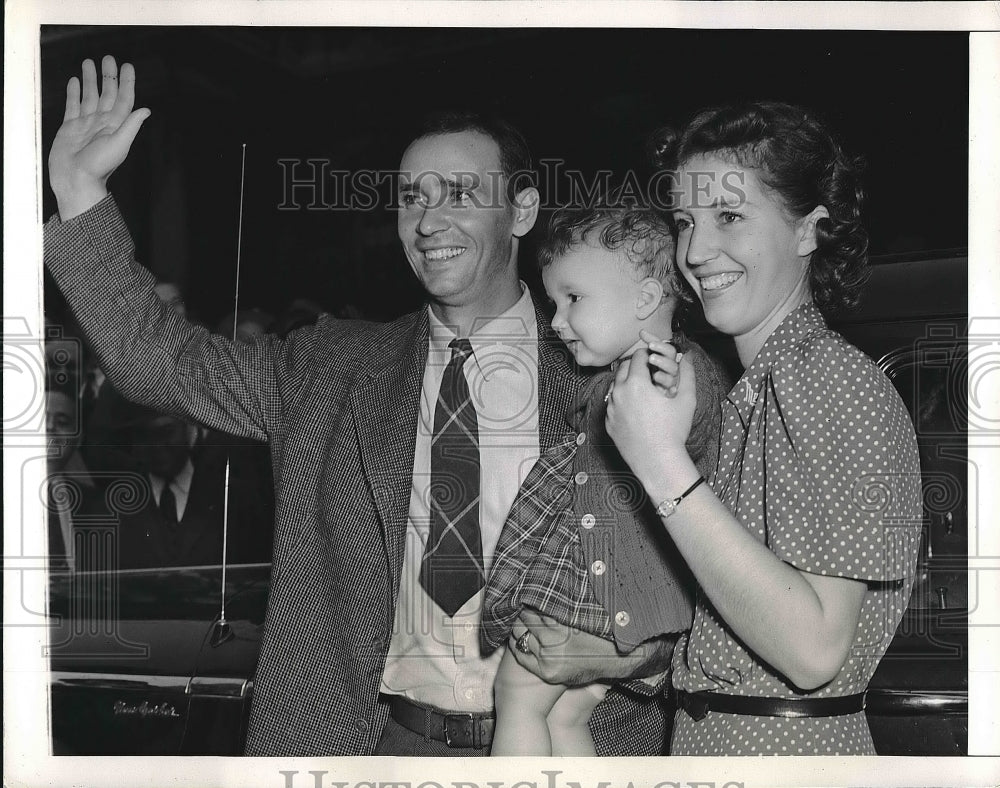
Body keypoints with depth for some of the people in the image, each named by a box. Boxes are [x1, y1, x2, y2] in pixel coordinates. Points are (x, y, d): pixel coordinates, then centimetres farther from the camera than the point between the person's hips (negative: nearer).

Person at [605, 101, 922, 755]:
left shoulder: (837, 379, -16)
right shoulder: (754, 389, 9)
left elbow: (814, 649, -25)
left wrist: (664, 466, -25)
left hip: (790, 749, -7)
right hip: (705, 738, 7)